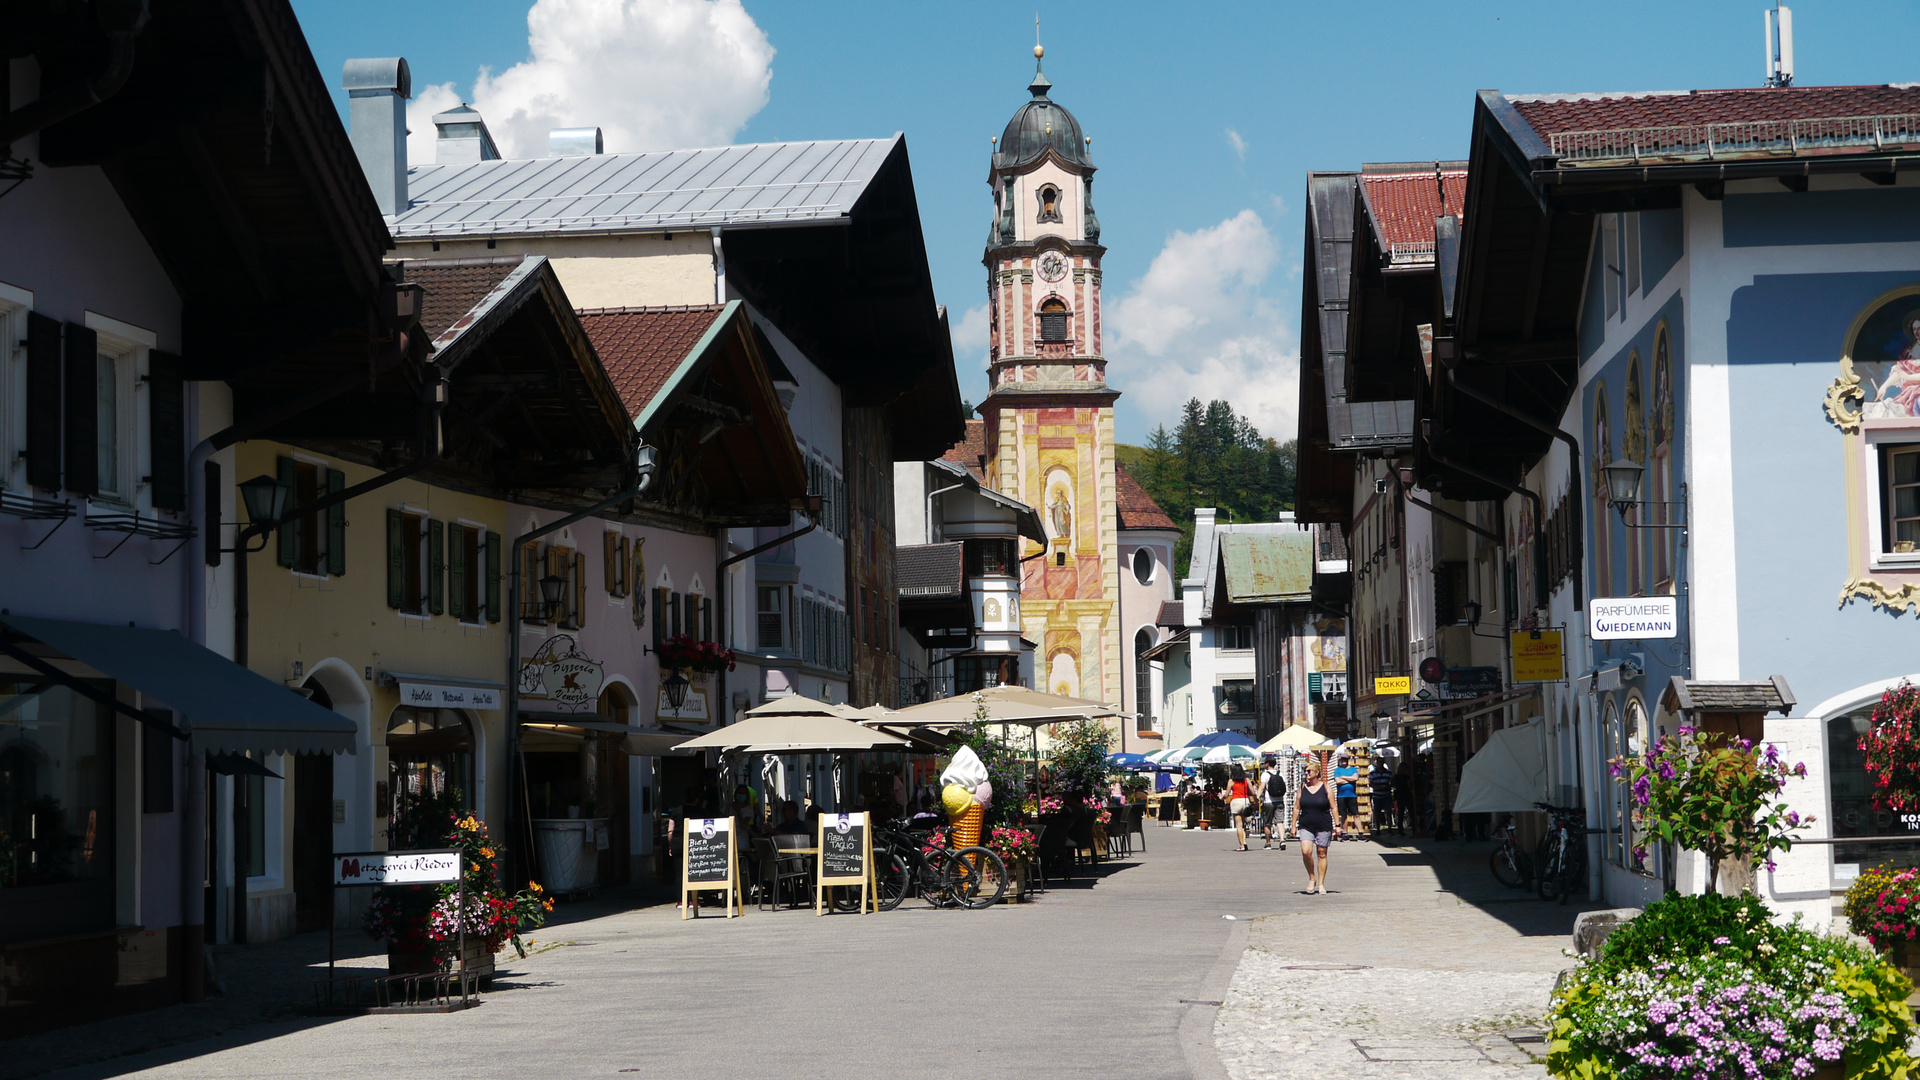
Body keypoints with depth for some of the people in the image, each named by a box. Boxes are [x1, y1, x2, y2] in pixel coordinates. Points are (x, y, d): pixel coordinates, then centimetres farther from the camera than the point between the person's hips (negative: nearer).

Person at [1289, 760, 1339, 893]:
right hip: (1306, 826, 2)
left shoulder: (1325, 788, 1)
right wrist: (1293, 825, 6)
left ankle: (1321, 884, 12)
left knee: (1322, 854, 2)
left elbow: (1333, 808, 1)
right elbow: (1297, 808, 11)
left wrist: (1337, 825, -4)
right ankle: (1312, 878, 4)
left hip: (1323, 826, -2)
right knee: (1306, 851, -16)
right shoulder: (1302, 788, 8)